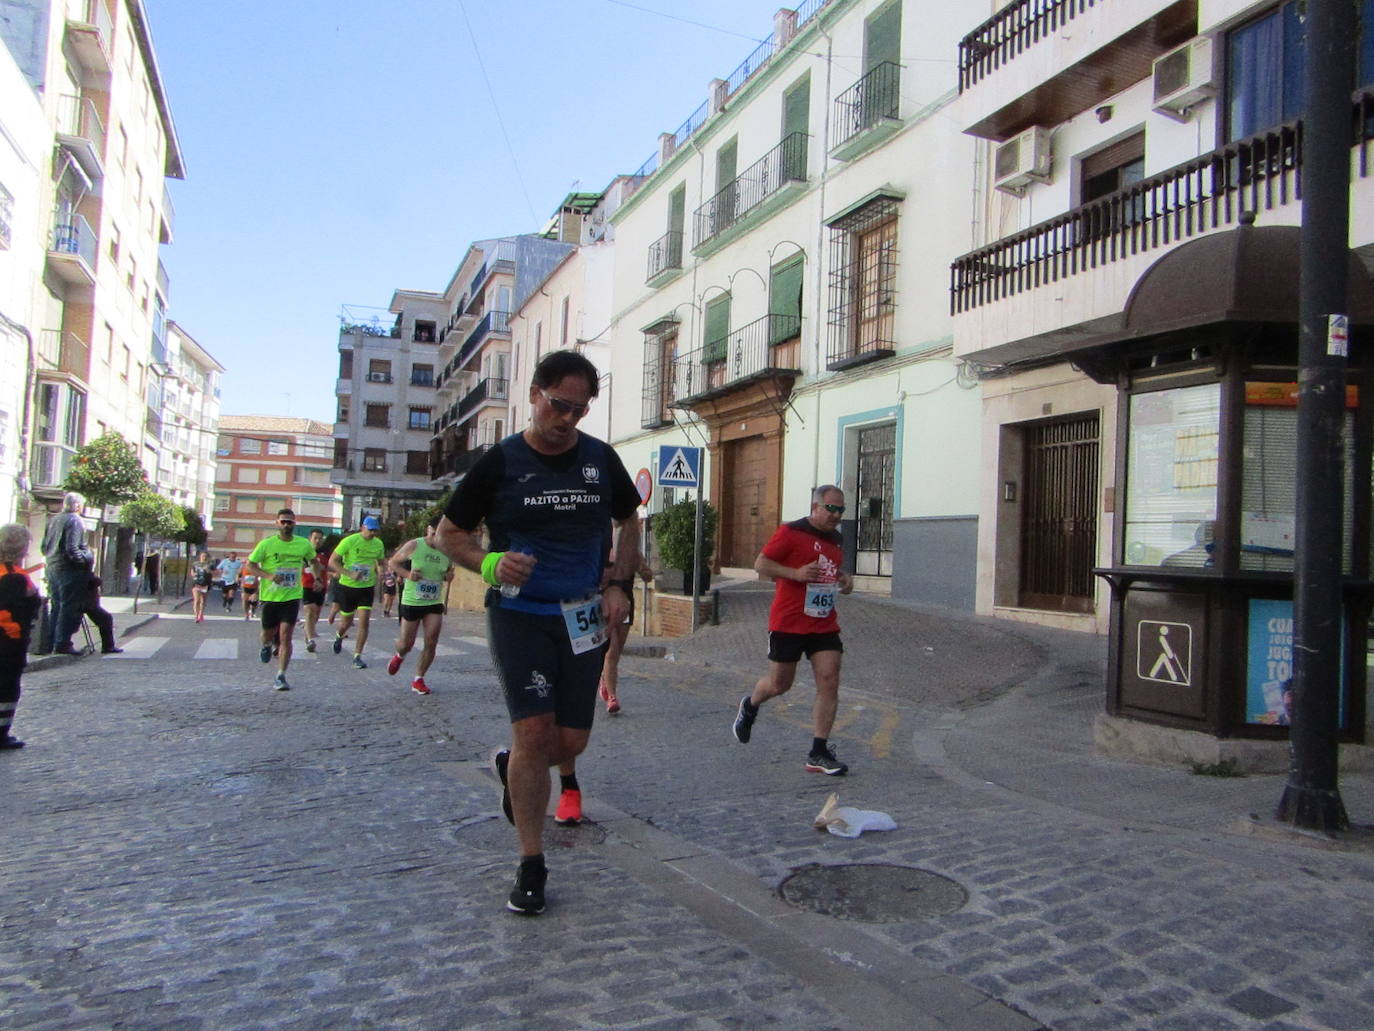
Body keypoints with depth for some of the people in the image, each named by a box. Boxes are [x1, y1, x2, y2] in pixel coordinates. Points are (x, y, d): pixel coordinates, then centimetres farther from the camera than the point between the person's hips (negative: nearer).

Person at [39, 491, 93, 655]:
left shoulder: (53, 520, 12)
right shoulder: (75, 521, -13)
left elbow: (44, 548, 16)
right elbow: (72, 549, -21)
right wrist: (88, 559, -9)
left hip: (52, 568, 8)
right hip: (69, 571, -8)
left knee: (56, 606, 15)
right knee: (70, 608, -3)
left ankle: (51, 641, 19)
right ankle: (62, 643, -4)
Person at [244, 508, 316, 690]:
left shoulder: (304, 544, 0)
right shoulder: (266, 544, -6)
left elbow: (313, 560, 21)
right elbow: (249, 566, -3)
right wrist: (268, 576, -18)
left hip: (292, 597, 0)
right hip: (270, 597, 0)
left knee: (286, 637, -8)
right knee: (268, 633, 13)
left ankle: (281, 677, -3)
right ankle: (267, 645, 51)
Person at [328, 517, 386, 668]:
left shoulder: (379, 544, 1)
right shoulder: (349, 541, -13)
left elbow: (380, 564, 18)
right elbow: (332, 561, -12)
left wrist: (377, 583, 4)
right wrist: (349, 574, -24)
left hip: (367, 588, 2)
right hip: (347, 587, -2)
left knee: (364, 621, -9)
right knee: (346, 621, 11)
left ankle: (357, 656, -1)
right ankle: (339, 636, 47)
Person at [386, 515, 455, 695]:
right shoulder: (413, 546, -10)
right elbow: (392, 562, -1)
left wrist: (450, 575, -6)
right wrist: (407, 574, -18)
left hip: (434, 604, 2)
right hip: (411, 602, -2)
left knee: (431, 643, -7)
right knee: (406, 644, 5)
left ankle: (418, 679, 10)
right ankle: (399, 656, 43)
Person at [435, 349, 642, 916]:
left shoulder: (601, 459, 5)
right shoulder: (499, 462, -5)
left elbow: (629, 521, 19)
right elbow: (449, 534, 3)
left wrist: (618, 585, 5)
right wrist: (490, 564, -17)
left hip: (582, 618, 4)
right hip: (518, 614, -3)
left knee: (571, 741, 5)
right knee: (534, 730, -11)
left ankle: (510, 765, 40)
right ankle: (531, 866, 6)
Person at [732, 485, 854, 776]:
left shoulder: (835, 539, 13)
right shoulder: (790, 533, -9)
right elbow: (760, 564, -10)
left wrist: (843, 578, 7)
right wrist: (796, 573, -22)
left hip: (825, 625, 6)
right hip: (788, 623, -6)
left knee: (829, 682, -6)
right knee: (779, 684, 6)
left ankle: (818, 754, 0)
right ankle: (749, 707, 40)